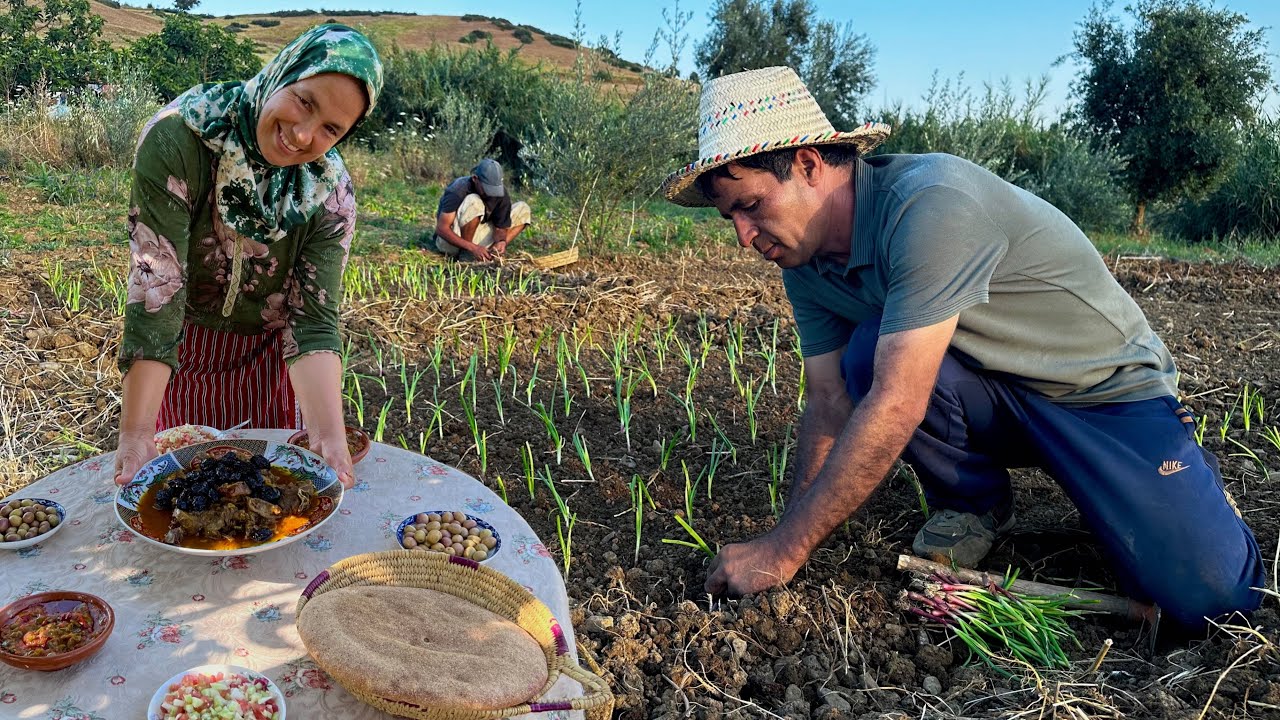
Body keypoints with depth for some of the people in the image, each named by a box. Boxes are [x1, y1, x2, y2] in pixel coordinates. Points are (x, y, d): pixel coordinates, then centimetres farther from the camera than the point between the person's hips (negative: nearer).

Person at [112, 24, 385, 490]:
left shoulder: (330, 193, -21)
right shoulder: (177, 138, -28)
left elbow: (313, 320, -24)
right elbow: (155, 285, -31)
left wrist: (327, 433, -40)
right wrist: (136, 432, -35)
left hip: (269, 353, 1)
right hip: (183, 349, -1)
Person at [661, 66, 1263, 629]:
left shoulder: (929, 202, -33)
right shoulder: (804, 259, -7)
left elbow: (896, 406, -36)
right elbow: (829, 402, -5)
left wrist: (782, 551, -32)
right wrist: (786, 540, -13)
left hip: (1103, 388, -5)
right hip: (992, 391, 6)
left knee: (1210, 595, -21)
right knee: (866, 355, -24)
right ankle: (972, 504, 3)